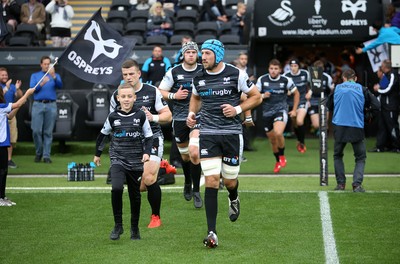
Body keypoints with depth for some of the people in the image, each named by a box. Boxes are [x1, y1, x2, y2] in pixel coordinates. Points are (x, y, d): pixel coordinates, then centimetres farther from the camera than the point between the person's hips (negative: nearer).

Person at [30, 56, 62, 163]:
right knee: (36, 131, -5)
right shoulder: (35, 76, 14)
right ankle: (38, 153, 12)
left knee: (48, 132, -1)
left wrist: (53, 76, -26)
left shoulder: (55, 75, 12)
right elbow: (32, 88, -1)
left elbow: (60, 85, -8)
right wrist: (41, 84, -20)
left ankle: (46, 155, 3)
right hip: (38, 105, 0)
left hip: (51, 106, 0)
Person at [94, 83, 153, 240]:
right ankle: (118, 226, -10)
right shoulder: (113, 117, -1)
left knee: (135, 195, 8)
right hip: (118, 160, -1)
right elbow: (103, 135, 15)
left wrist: (146, 152, -10)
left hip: (136, 162, 1)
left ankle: (135, 229, 24)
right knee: (116, 188, -22)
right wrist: (97, 154, 20)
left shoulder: (141, 116, -2)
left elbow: (149, 137, 6)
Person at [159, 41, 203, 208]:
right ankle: (187, 183, 41)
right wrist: (174, 95, -11)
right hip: (180, 118, 1)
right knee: (185, 155, 12)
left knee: (194, 153, -19)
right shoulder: (174, 72, 1)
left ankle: (196, 191, -8)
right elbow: (160, 92, 5)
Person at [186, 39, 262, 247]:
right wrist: (192, 113, 8)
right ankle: (212, 233, -7)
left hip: (232, 133, -1)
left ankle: (233, 199, 47)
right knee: (211, 182, -9)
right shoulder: (198, 78, 5)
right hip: (208, 134, 2)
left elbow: (256, 97, 3)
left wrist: (237, 109, -11)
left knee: (229, 181, 6)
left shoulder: (236, 74, -5)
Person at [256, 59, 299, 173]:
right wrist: (262, 96, -16)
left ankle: (282, 156, -4)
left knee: (278, 133, -28)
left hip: (281, 110, -3)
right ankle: (278, 162, 35)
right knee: (272, 140, 11)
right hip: (267, 112, 3)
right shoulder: (262, 80, -2)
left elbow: (296, 93, 11)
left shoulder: (286, 80, -4)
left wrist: (294, 110, 7)